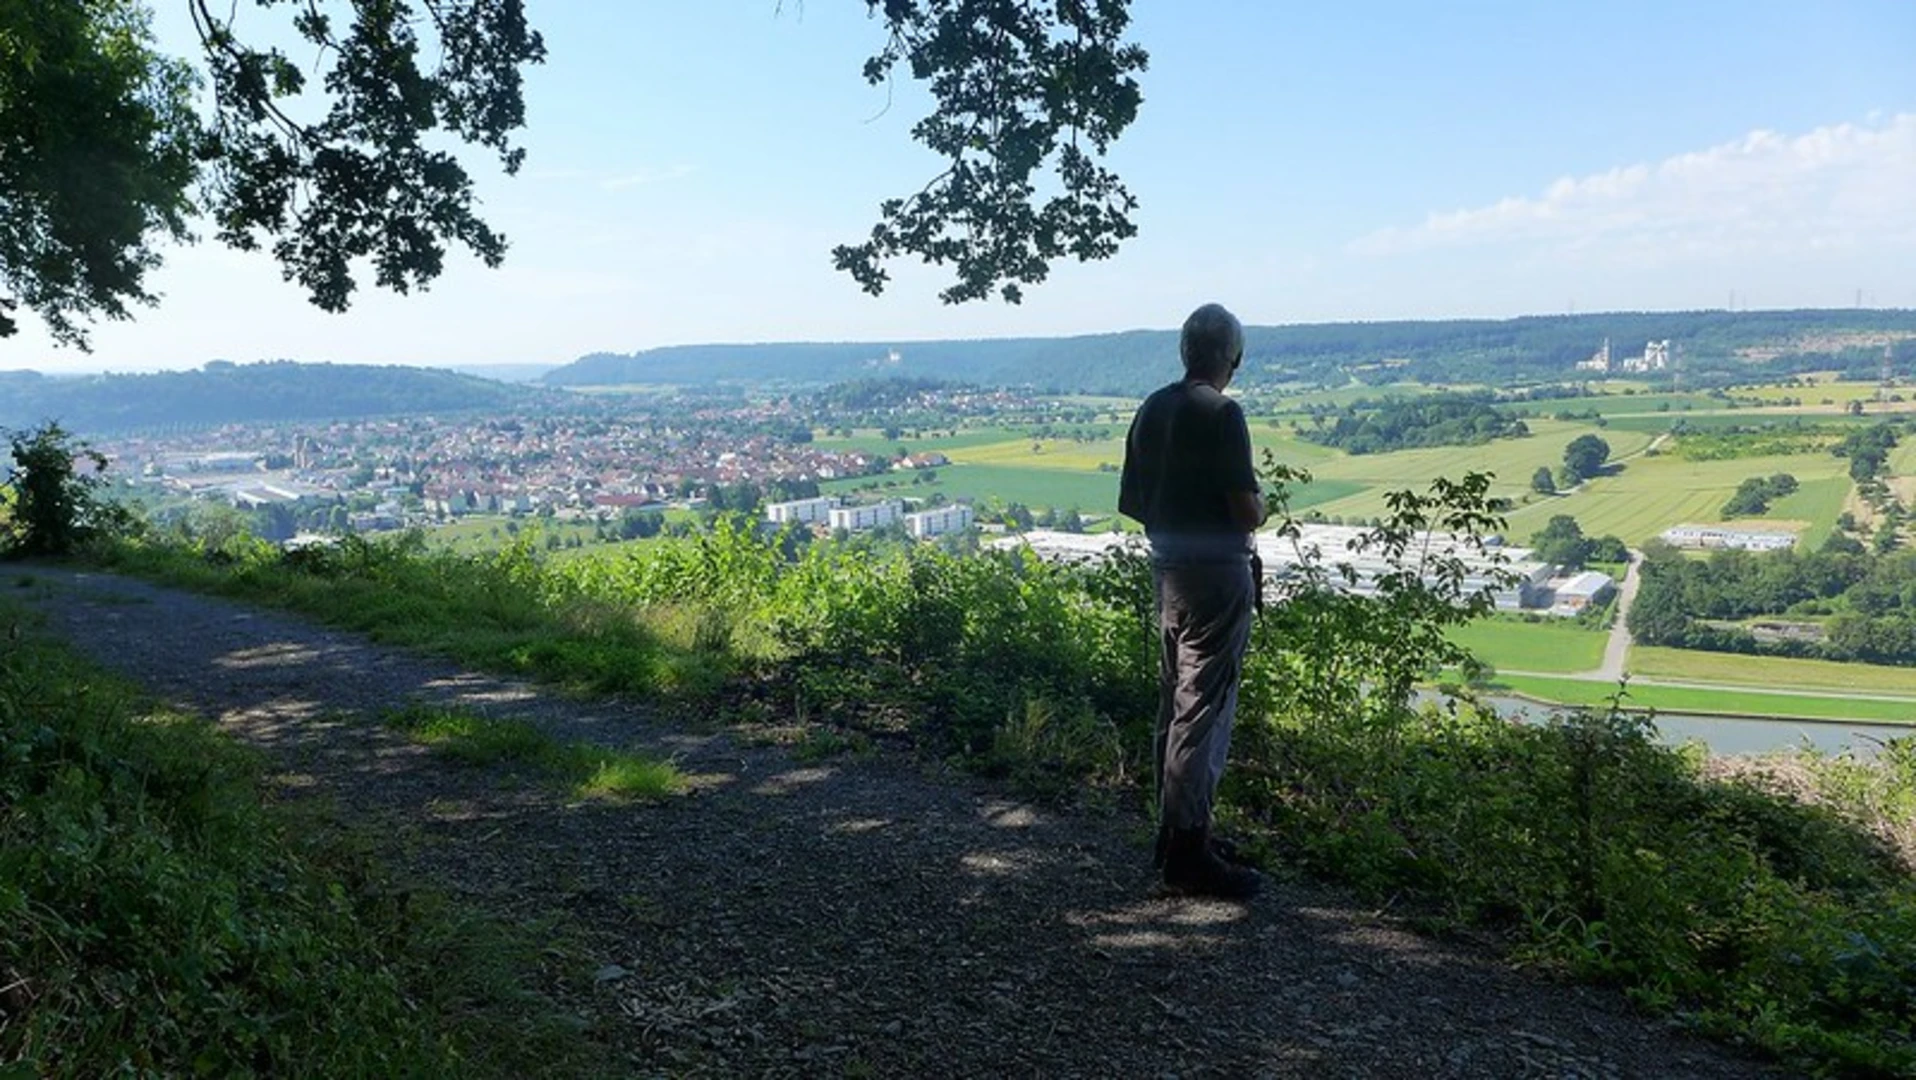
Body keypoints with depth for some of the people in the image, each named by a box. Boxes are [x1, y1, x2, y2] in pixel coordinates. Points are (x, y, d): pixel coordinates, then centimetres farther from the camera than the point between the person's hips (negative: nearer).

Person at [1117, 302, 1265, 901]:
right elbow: (1247, 510, -19)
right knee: (1204, 710, -3)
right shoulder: (1221, 413, -16)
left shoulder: (1152, 409, 8)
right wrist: (1259, 509, 2)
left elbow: (1130, 503, 12)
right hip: (1216, 575, -8)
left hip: (1167, 568, 8)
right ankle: (1190, 853, 3)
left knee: (1175, 701, 17)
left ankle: (1174, 831, 27)